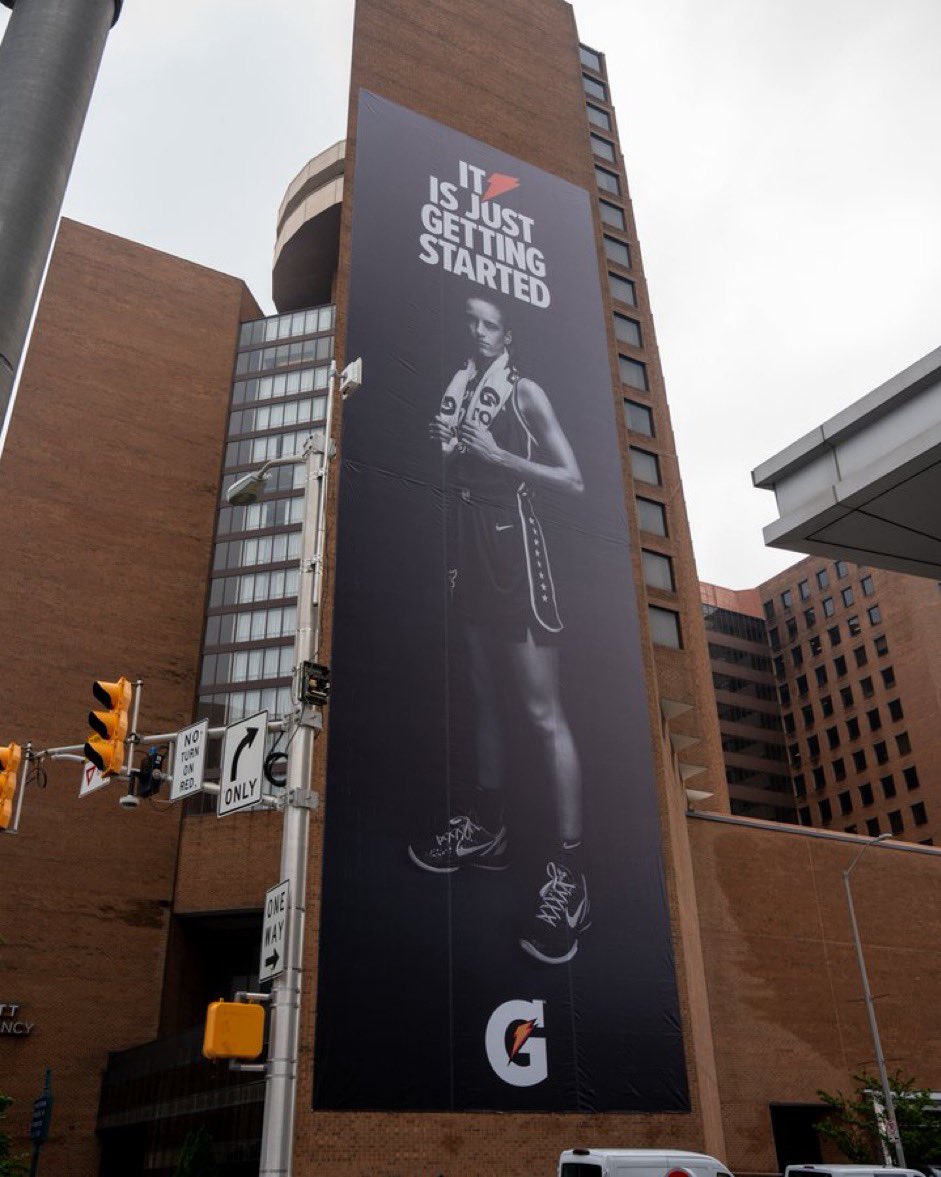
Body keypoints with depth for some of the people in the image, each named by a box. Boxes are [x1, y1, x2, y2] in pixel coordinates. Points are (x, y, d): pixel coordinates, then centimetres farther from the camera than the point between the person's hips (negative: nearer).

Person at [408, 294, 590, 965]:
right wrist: (443, 443, -1)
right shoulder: (456, 390, 14)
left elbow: (573, 480, -7)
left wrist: (497, 455, -15)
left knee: (542, 713, -9)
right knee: (485, 697, 14)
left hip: (514, 544, -6)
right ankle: (486, 828, 26)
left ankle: (570, 873, -7)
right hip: (467, 547, 7)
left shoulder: (525, 393, -2)